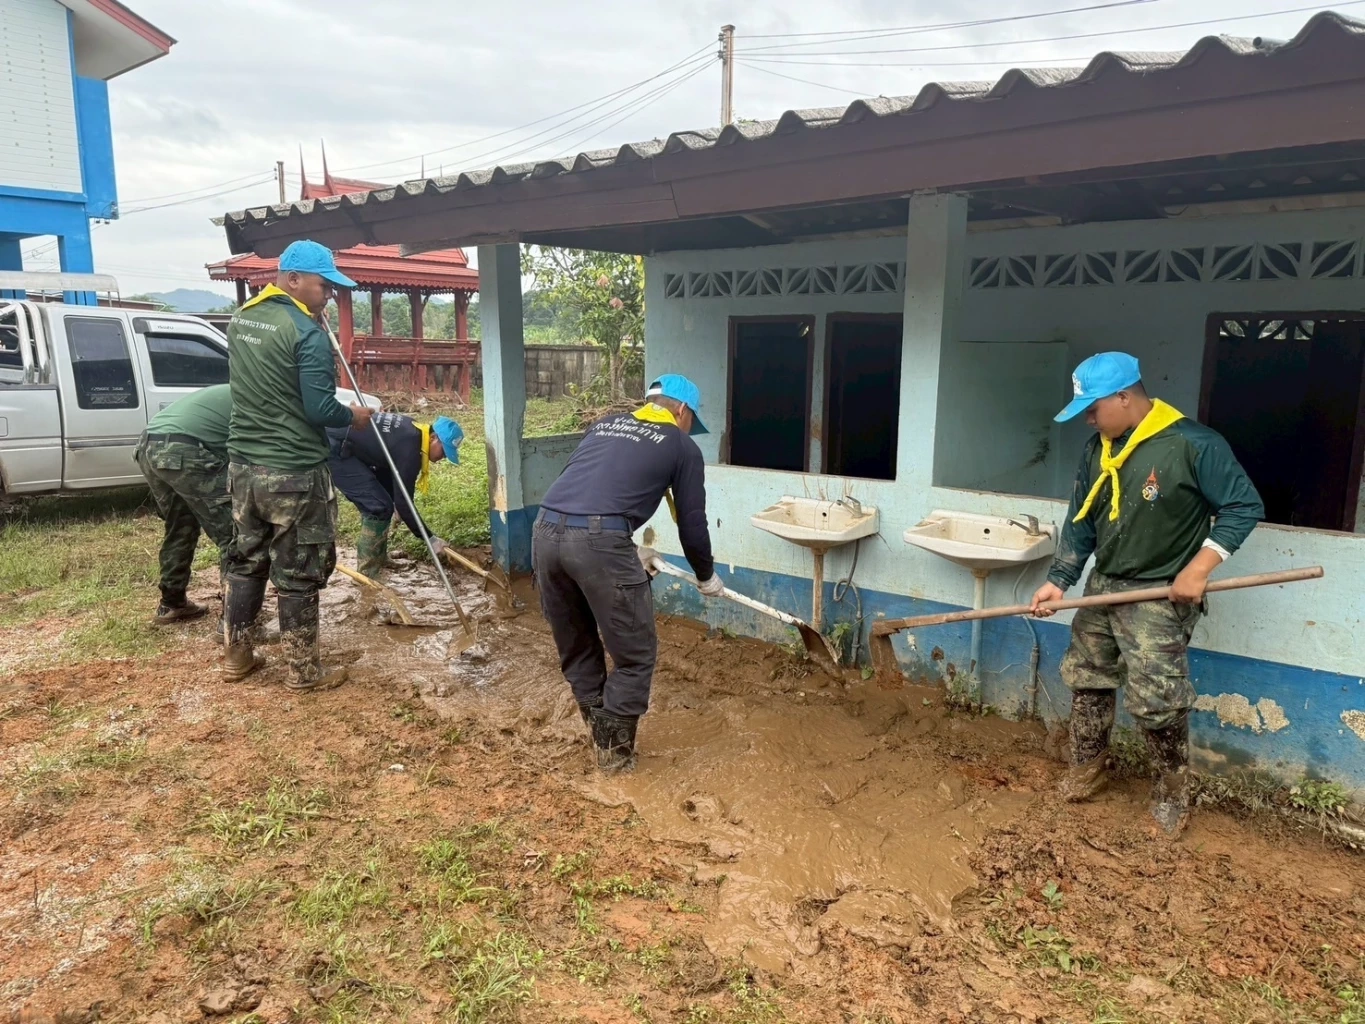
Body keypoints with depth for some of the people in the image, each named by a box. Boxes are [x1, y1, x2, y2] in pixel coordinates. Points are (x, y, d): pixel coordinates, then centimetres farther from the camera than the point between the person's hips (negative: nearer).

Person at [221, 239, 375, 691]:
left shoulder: (240, 319, 9)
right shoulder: (307, 332, -17)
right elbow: (320, 409, -20)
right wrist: (353, 416, 0)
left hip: (243, 464, 8)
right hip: (294, 473, -8)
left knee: (246, 560, 19)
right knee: (298, 575, 3)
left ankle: (236, 656, 31)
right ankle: (304, 672, 15)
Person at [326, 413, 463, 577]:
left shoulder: (413, 431, 8)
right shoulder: (410, 450, -22)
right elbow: (404, 503, -18)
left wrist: (401, 510, 31)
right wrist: (430, 538, -10)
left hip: (344, 447, 10)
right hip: (333, 450, -10)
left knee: (379, 499, 17)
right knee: (380, 506, -10)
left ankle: (378, 559, 27)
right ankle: (368, 573, -1)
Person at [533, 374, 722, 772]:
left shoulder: (603, 425, 29)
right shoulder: (682, 447, 14)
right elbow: (691, 523, 17)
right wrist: (706, 577, 35)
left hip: (546, 531, 6)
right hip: (599, 542, -6)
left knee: (574, 647, 22)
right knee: (635, 653, 13)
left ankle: (600, 734, 36)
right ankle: (615, 750, 21)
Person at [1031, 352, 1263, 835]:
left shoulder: (1193, 444, -17)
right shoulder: (1098, 448, 2)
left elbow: (1245, 506, -13)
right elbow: (1080, 522, 7)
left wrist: (1198, 569, -20)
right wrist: (1059, 579, 0)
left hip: (1159, 596, -7)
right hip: (1103, 587, 7)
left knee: (1157, 701, -4)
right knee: (1087, 680, 15)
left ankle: (1173, 789, 20)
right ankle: (1090, 766, 35)